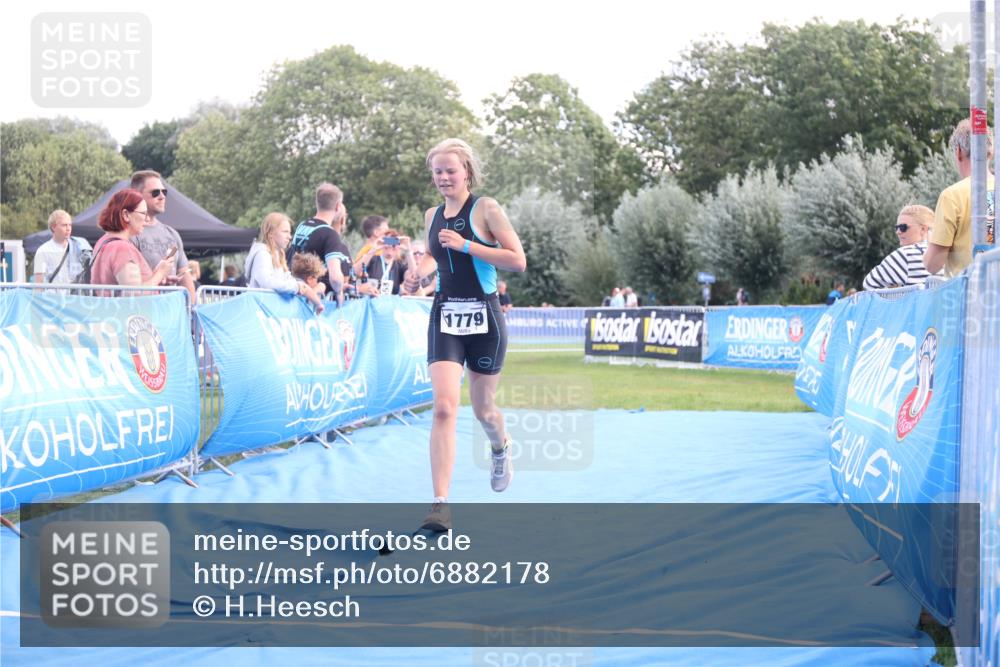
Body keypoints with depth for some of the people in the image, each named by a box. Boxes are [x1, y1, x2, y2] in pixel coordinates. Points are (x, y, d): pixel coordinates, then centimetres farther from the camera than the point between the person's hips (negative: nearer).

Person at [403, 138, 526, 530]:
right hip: (445, 317, 3)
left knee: (482, 408, 13)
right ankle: (440, 505, -20)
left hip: (483, 318, -3)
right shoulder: (432, 216, 9)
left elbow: (518, 261, -12)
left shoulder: (485, 209, -6)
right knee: (444, 407, -15)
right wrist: (420, 272, 4)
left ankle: (501, 450, 51)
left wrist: (466, 245, -18)